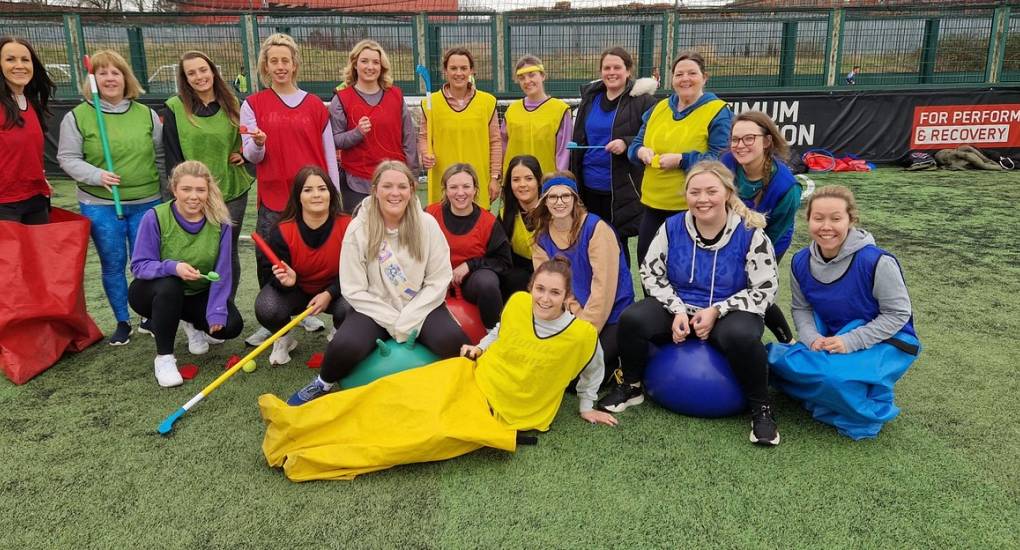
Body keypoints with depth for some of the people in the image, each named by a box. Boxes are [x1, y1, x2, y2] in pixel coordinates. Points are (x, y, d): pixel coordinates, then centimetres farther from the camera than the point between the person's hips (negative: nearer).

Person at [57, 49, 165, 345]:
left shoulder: (146, 114, 5)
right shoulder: (77, 116, -2)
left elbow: (161, 157, 11)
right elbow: (68, 158, -1)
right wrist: (97, 175, -18)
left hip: (146, 203, 1)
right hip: (100, 205, -1)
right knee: (113, 265, 8)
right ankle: (122, 322, 22)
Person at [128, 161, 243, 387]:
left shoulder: (219, 222, -14)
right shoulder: (155, 217, -20)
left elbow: (222, 273, -13)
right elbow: (139, 266, -20)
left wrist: (216, 312, -22)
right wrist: (173, 267, -39)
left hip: (199, 294, 2)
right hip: (155, 292, -2)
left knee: (231, 326, -19)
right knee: (169, 285, -37)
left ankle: (193, 323, 19)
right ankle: (164, 357, -17)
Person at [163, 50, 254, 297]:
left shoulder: (230, 105, 7)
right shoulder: (175, 108, -3)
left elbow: (244, 140, 21)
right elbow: (172, 156, -3)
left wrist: (243, 154, 0)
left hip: (232, 191, 3)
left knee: (228, 251, 9)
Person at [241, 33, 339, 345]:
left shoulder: (314, 105, 7)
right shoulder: (254, 104, 4)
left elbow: (328, 154, 9)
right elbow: (251, 156, 0)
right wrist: (258, 144, -23)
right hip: (273, 197, -1)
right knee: (267, 259, 0)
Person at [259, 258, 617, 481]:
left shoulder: (582, 335, -16)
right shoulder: (517, 304, -6)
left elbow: (593, 370, 6)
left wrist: (586, 407, 14)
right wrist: (480, 348, 1)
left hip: (500, 411, -4)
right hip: (468, 377, 4)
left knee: (435, 432, -27)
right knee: (397, 393, -17)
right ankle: (293, 425, -19)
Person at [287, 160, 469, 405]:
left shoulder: (427, 224, -6)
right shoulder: (358, 229, -7)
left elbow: (439, 280, -6)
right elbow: (354, 290, -7)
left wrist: (407, 321, -15)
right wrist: (393, 322, -14)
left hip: (420, 307, 0)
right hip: (374, 309, 0)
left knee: (452, 339, -30)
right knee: (345, 347, -30)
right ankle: (324, 383, 6)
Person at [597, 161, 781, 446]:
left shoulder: (750, 233, -10)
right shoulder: (672, 227, -3)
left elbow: (764, 289, -9)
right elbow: (651, 273, 2)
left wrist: (716, 311, -20)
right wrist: (678, 310, -14)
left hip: (730, 314, -2)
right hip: (679, 309, 3)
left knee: (741, 336, -39)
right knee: (632, 319, -25)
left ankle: (761, 407, -12)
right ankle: (629, 386, 3)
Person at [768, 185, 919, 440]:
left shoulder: (876, 261, -22)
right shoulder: (801, 261, -6)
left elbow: (898, 313, -14)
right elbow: (801, 308, 5)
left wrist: (850, 342, -24)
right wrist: (812, 339, -17)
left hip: (885, 342, -5)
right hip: (832, 338, 5)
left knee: (835, 374, -34)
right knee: (782, 360, -18)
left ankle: (869, 409, -2)